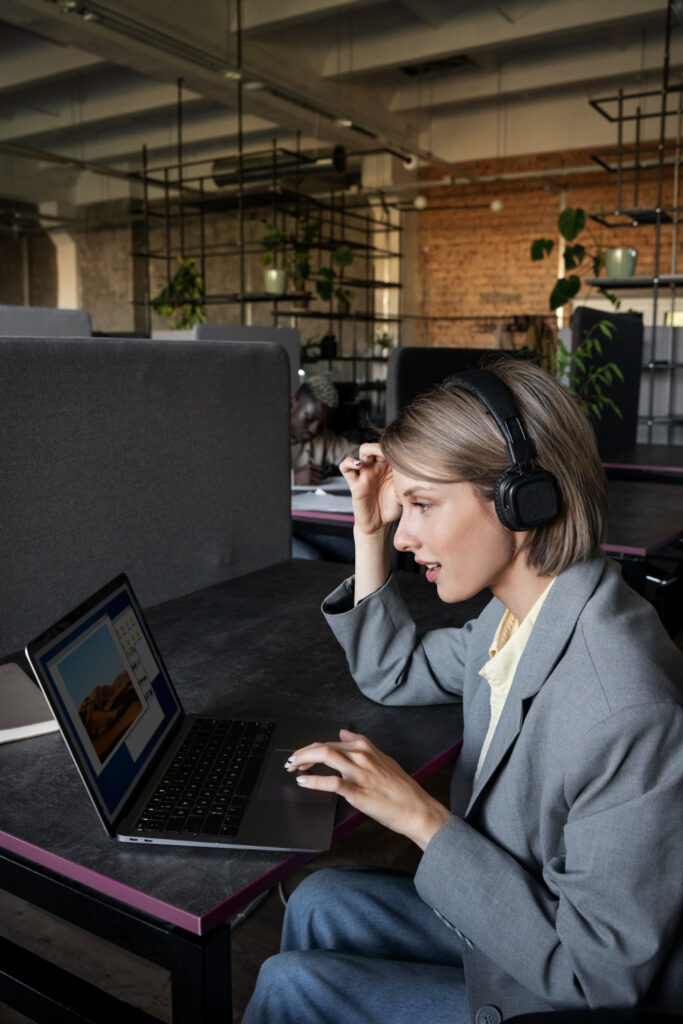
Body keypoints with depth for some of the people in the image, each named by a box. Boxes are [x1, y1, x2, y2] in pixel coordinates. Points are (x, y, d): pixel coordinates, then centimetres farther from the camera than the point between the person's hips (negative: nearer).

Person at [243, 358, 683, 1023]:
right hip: (502, 917, 7)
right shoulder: (517, 614, -7)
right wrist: (369, 530, -1)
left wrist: (423, 817, -29)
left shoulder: (628, 713, -35)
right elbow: (394, 674, 11)